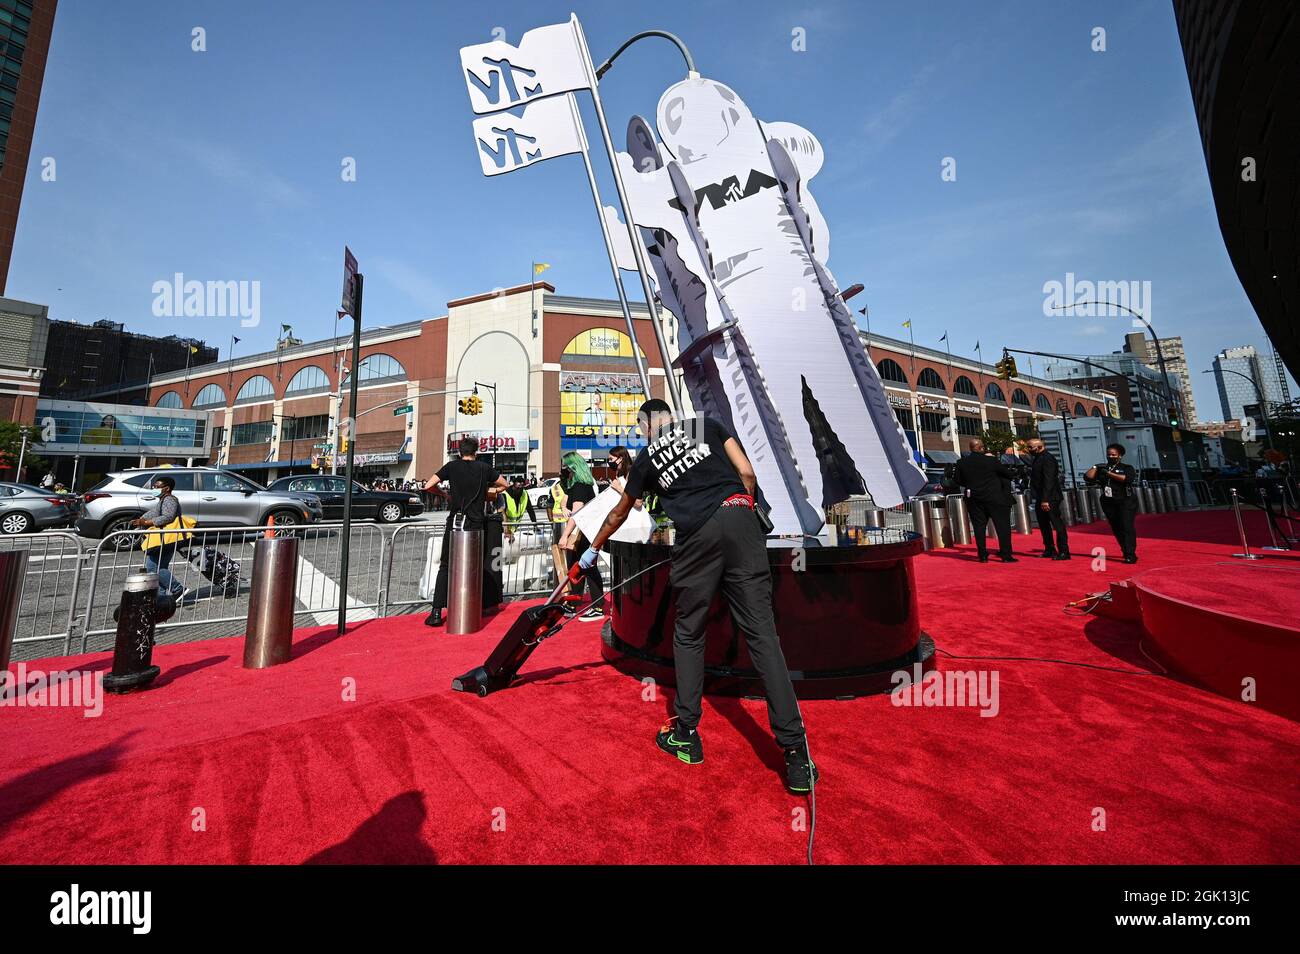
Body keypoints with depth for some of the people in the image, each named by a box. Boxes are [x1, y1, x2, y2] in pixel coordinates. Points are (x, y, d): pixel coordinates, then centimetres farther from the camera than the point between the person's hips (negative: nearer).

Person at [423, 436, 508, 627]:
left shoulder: (452, 466, 3)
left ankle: (436, 612, 0)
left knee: (445, 567, 6)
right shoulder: (484, 468, 6)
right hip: (477, 524, 1)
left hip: (455, 522, -1)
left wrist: (444, 493, 15)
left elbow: (428, 486, -2)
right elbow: (504, 485, 17)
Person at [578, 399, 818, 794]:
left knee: (688, 635, 16)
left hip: (696, 536, -1)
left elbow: (619, 513, 32)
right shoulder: (707, 424, 22)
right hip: (738, 516, 1)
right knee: (761, 632, 1)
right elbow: (746, 473, 10)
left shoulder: (646, 458, 21)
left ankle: (686, 734, 23)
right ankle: (796, 754, 2)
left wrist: (593, 549, 47)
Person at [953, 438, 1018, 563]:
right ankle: (1006, 555, 6)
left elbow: (959, 481, 7)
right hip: (994, 499, -3)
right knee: (1002, 526, 5)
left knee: (979, 527, 7)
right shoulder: (991, 460, -9)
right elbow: (1008, 474, 2)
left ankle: (983, 555, 9)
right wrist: (1014, 472, 23)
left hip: (975, 500, 3)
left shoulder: (961, 463, -2)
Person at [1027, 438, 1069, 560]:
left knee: (1058, 524, -3)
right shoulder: (1038, 458, 14)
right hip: (1040, 499, 10)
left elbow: (1049, 480, -21)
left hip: (1050, 499, -10)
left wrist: (1045, 500, -24)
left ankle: (1064, 552, 3)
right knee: (1043, 525, 15)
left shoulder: (1048, 459, -15)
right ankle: (1050, 550, 24)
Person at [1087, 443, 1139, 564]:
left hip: (1126, 502, -4)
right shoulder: (1102, 469, 12)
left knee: (1127, 527, -11)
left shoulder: (1127, 467, 3)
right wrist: (1095, 467, -4)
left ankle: (1130, 555, -11)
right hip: (1109, 503, 4)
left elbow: (1127, 478, -17)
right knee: (1116, 529, 7)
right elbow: (1088, 477, 1)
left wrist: (1109, 474, -16)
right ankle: (1125, 551, 20)